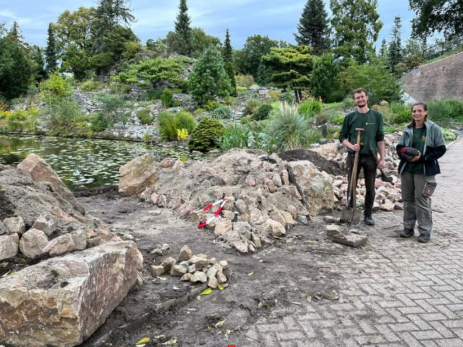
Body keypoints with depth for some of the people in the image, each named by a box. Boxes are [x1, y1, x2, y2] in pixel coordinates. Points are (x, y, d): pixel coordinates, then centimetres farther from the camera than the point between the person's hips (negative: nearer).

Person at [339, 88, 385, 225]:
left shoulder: (377, 116, 1)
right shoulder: (350, 117, 2)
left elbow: (380, 138, 2)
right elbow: (342, 136, 4)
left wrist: (382, 158, -2)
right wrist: (351, 146, -15)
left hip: (371, 157, 0)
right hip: (353, 156, 0)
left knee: (370, 188, 7)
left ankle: (368, 214, 21)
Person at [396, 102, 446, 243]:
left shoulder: (434, 128, -5)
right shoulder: (407, 129, 7)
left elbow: (441, 149, -6)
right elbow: (400, 147, 9)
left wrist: (422, 158, -17)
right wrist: (406, 156, -12)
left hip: (424, 170, -4)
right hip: (406, 169, 5)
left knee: (422, 200, -2)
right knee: (408, 199, 11)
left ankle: (425, 231, 9)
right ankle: (408, 227, 23)